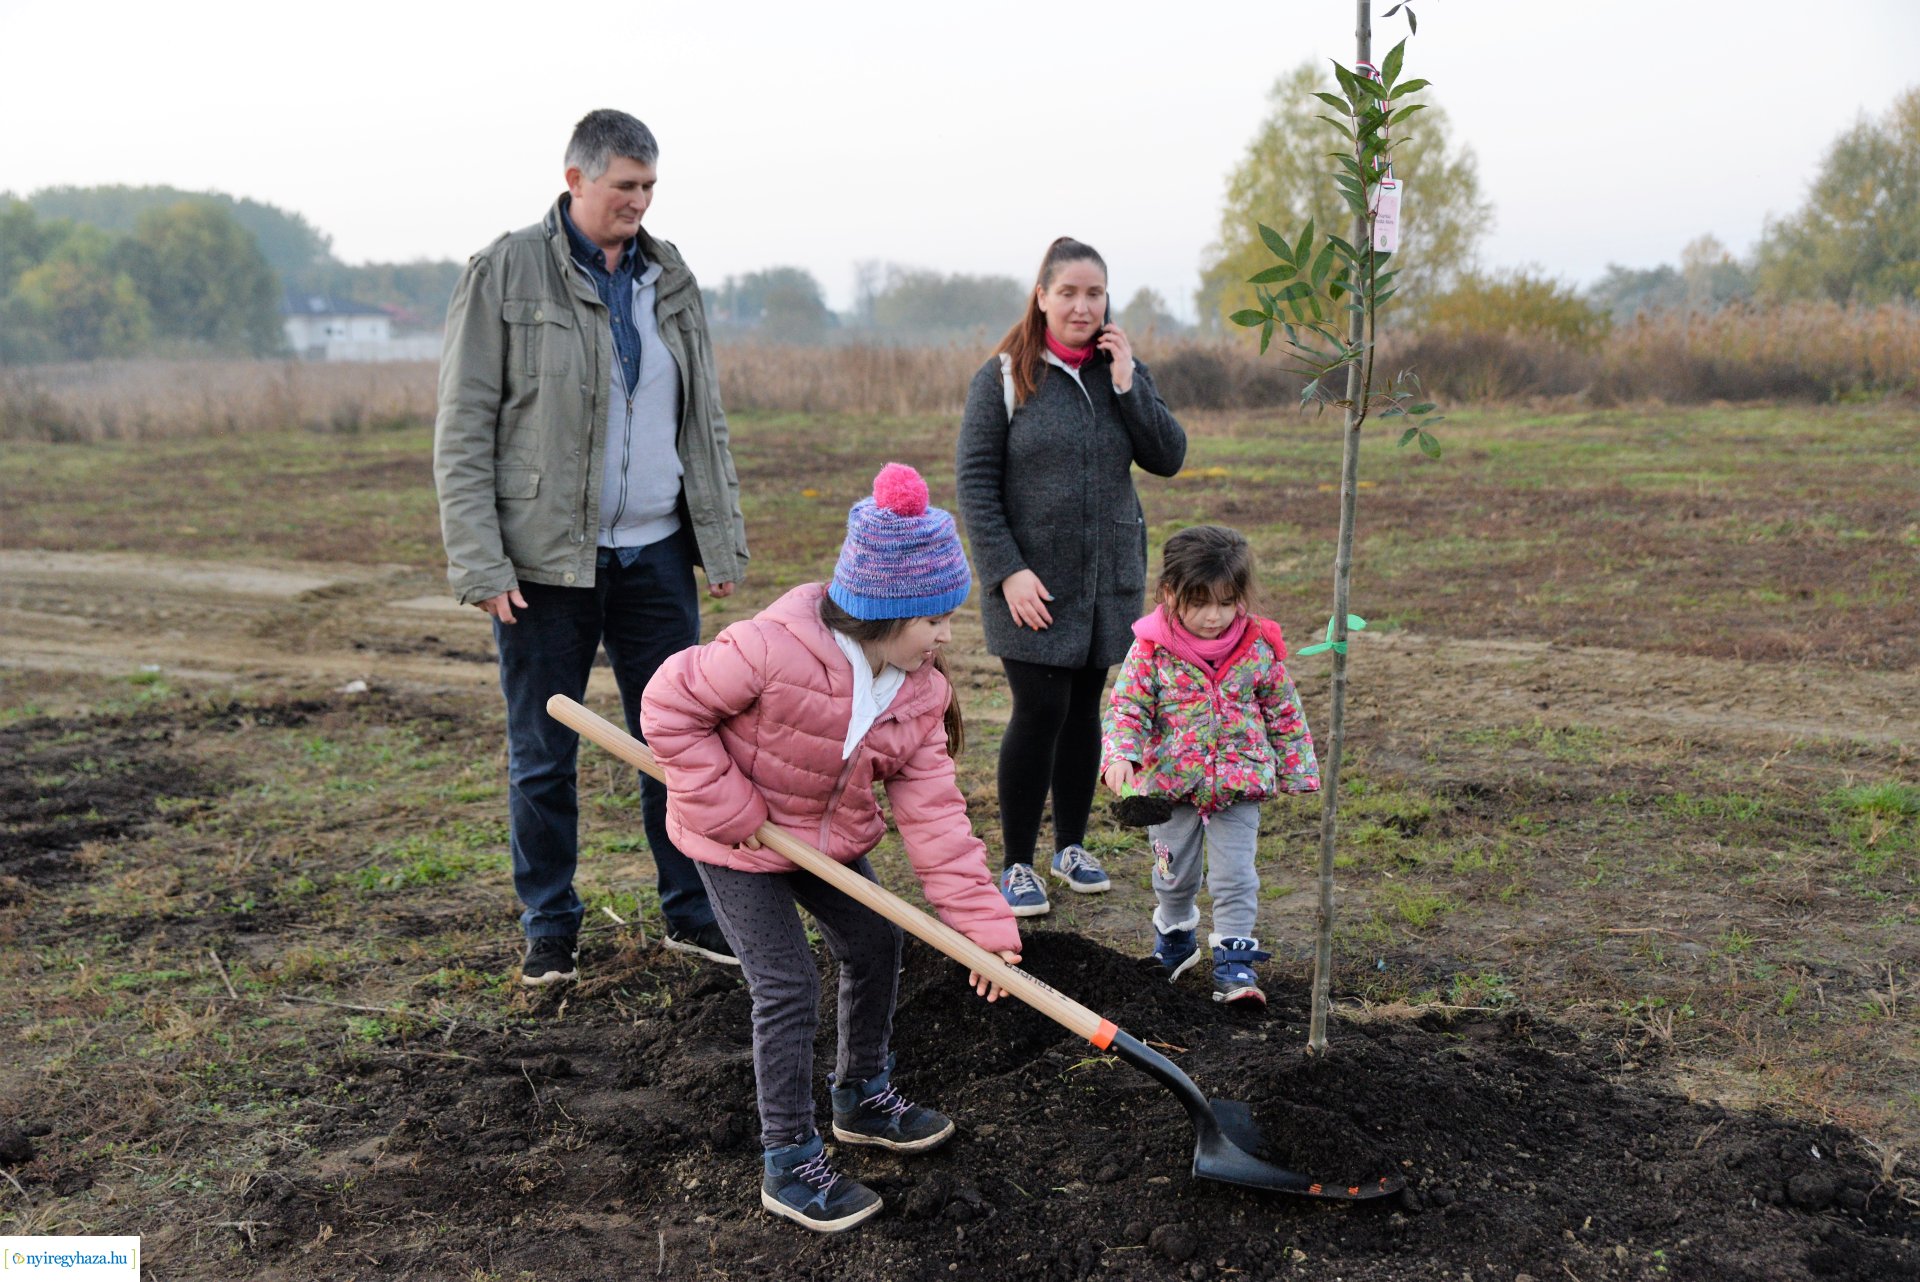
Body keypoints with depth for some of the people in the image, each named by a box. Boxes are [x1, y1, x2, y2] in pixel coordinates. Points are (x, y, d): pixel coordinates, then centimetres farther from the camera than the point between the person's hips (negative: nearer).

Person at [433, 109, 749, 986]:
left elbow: (705, 421, 16)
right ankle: (549, 929, 22)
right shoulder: (505, 274, -4)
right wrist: (480, 565, -13)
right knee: (543, 756, 7)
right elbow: (462, 429, -7)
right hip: (546, 558, -4)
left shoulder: (670, 279, 11)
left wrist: (724, 540, 10)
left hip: (657, 551, 4)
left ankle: (692, 913, 23)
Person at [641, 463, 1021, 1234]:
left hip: (829, 835, 7)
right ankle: (789, 1162, 8)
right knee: (789, 987, -9)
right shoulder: (772, 649, -34)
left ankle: (862, 1096, 39)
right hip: (737, 843, -7)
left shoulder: (920, 692, -12)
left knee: (876, 945, 14)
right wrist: (728, 807, -24)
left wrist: (980, 922, -19)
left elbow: (933, 811, -13)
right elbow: (670, 703, -25)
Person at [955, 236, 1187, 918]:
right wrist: (1008, 571, -14)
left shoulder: (1124, 370, 8)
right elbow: (975, 480, -7)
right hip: (1032, 583, -4)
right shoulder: (1004, 376, -4)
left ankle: (1072, 845, 26)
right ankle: (1016, 864, 7)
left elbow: (1168, 458, 0)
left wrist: (1126, 383, -10)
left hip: (1109, 578, 4)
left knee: (1083, 708, 11)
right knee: (1040, 712, -7)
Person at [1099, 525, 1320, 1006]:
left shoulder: (1259, 647, -6)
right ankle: (1174, 937, 41)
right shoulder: (1152, 649, -11)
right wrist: (1119, 754, -27)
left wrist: (1297, 770, 8)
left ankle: (1234, 964, 10)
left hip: (1238, 785, 0)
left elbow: (1284, 713, 4)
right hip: (1171, 783, 0)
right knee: (1175, 874, 16)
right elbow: (1127, 706, -10)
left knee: (1235, 875, -1)